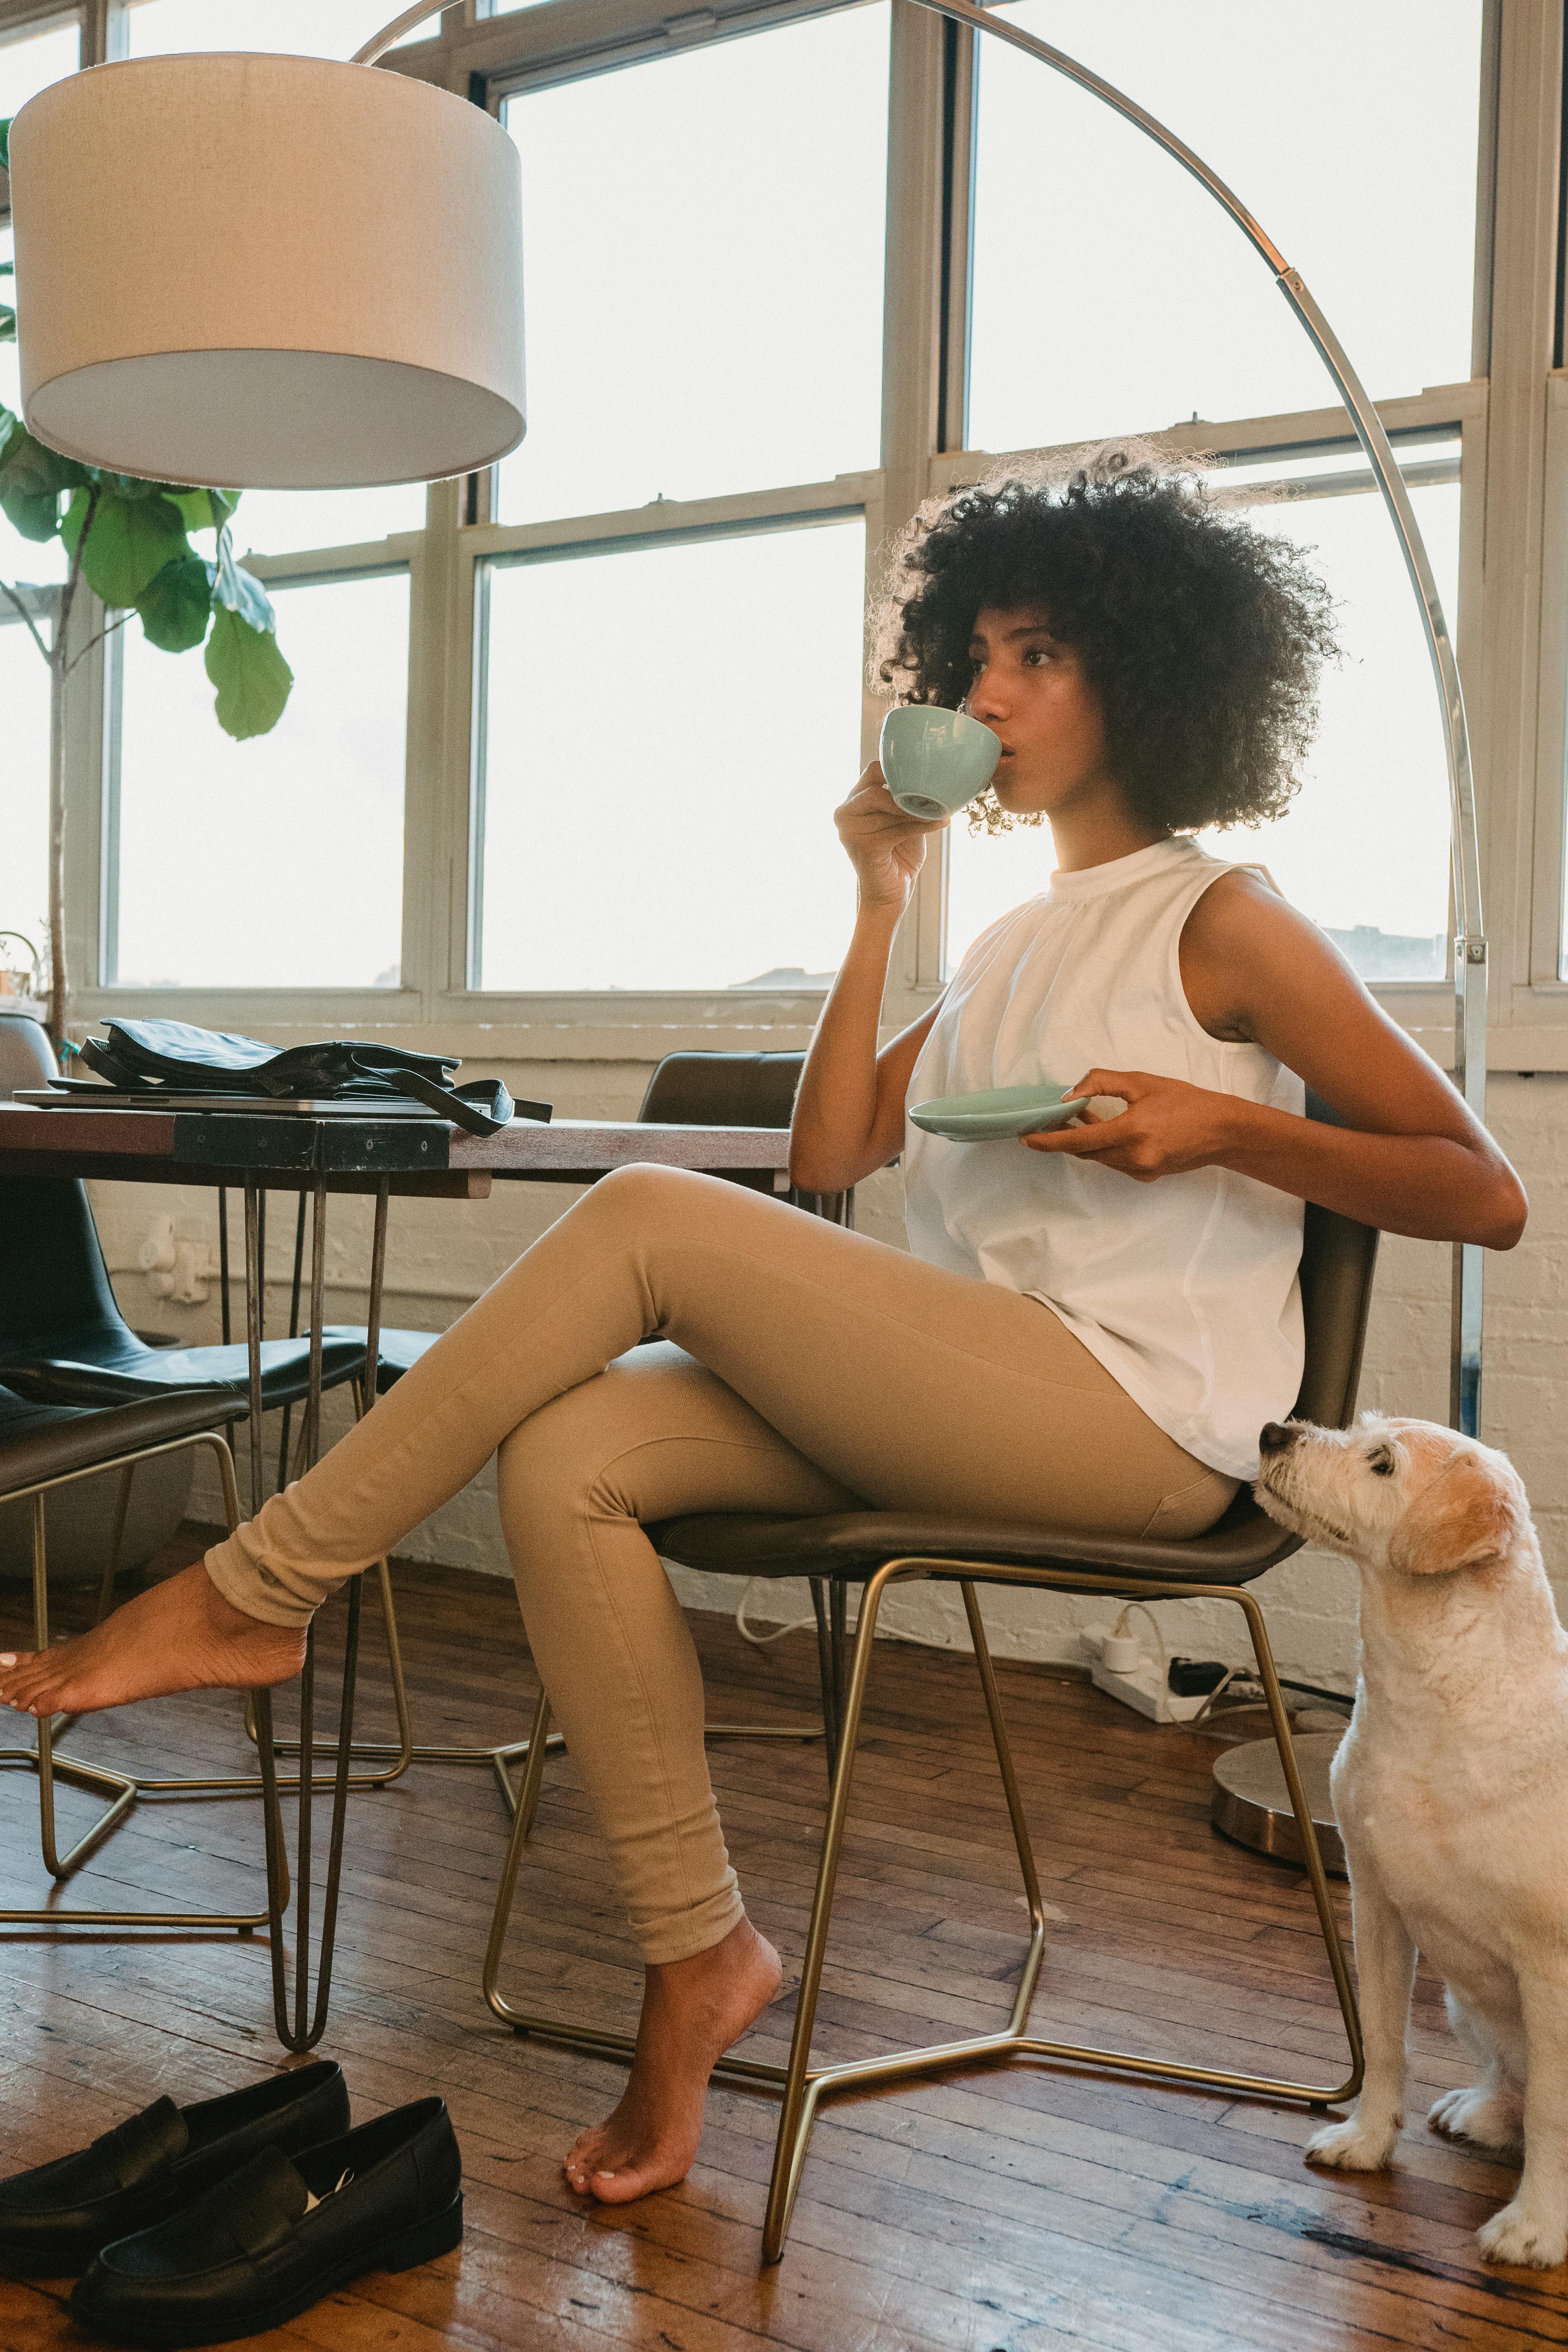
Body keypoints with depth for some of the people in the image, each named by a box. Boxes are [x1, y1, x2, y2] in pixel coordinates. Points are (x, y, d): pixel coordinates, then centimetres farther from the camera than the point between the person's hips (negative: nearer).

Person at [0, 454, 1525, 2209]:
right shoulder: (1015, 947, 24)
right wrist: (881, 905, 11)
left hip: (1136, 1423, -7)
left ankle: (251, 1596, -13)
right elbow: (828, 1159, 13)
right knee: (563, 1454, -16)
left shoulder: (1224, 927, 2)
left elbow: (1485, 1196, -1)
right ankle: (698, 1961, -9)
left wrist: (1218, 1127, -14)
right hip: (975, 1395, 7)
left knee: (648, 1217, -22)